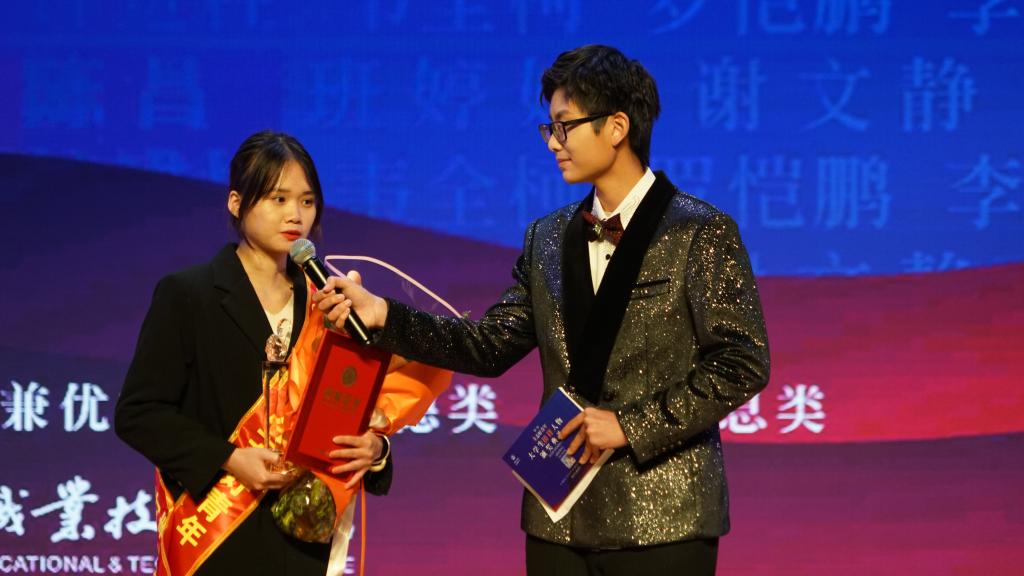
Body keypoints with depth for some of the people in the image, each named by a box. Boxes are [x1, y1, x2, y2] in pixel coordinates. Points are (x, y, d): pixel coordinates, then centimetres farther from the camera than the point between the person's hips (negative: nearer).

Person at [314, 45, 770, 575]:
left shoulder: (702, 233, -6)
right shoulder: (548, 238, 12)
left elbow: (742, 363, -11)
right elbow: (491, 346, 10)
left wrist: (631, 425, -15)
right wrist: (382, 315, -2)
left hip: (662, 519, -5)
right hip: (563, 518, 5)